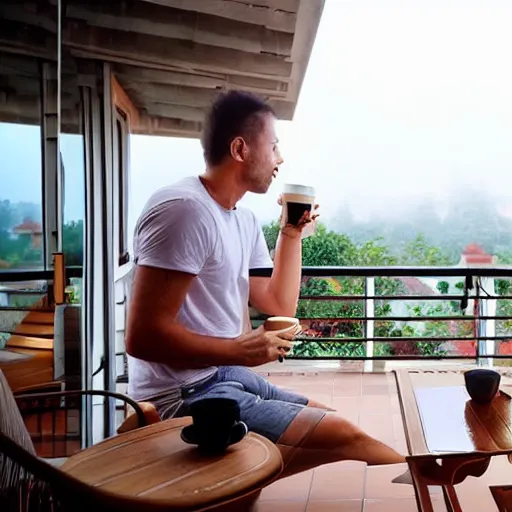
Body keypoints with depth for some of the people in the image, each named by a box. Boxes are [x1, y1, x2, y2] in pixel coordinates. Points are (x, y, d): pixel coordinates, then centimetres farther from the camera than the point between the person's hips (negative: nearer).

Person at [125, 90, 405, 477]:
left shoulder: (245, 220, 8)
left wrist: (292, 234, 6)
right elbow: (143, 337, -24)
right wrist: (239, 351, -20)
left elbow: (280, 308, 11)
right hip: (185, 397, -9)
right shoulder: (185, 210, -20)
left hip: (225, 377, 9)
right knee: (342, 436, -8)